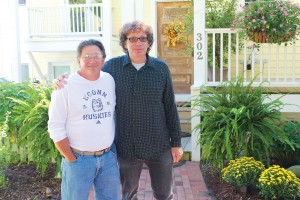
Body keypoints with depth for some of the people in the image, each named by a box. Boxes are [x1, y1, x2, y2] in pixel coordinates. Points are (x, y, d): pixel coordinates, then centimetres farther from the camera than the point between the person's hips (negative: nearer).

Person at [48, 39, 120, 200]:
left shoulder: (110, 80, 2)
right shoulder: (65, 86, -11)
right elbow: (56, 128, -10)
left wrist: (113, 150, 6)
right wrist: (72, 160, -9)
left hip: (109, 156, 4)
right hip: (79, 158, -4)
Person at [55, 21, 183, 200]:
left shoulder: (161, 68, -3)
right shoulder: (112, 66, -3)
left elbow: (170, 107, 1)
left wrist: (176, 142, 2)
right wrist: (65, 81, -12)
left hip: (159, 145, 0)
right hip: (126, 147, 0)